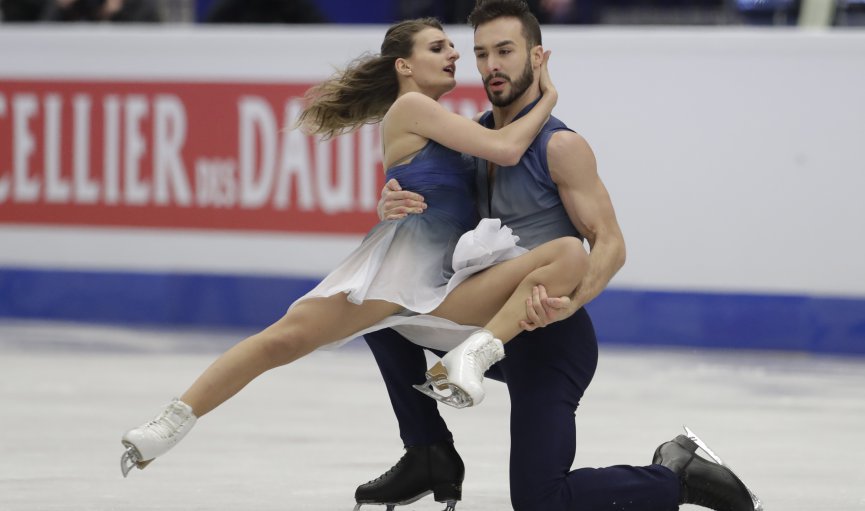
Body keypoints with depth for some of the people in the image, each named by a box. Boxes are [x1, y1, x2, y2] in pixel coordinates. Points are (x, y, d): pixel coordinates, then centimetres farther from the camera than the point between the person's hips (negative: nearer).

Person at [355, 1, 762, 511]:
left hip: (551, 338, -7)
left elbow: (610, 246, -18)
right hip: (492, 330, 8)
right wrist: (393, 209, -17)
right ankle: (430, 455, 7)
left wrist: (570, 302, -38)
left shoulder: (560, 147, -15)